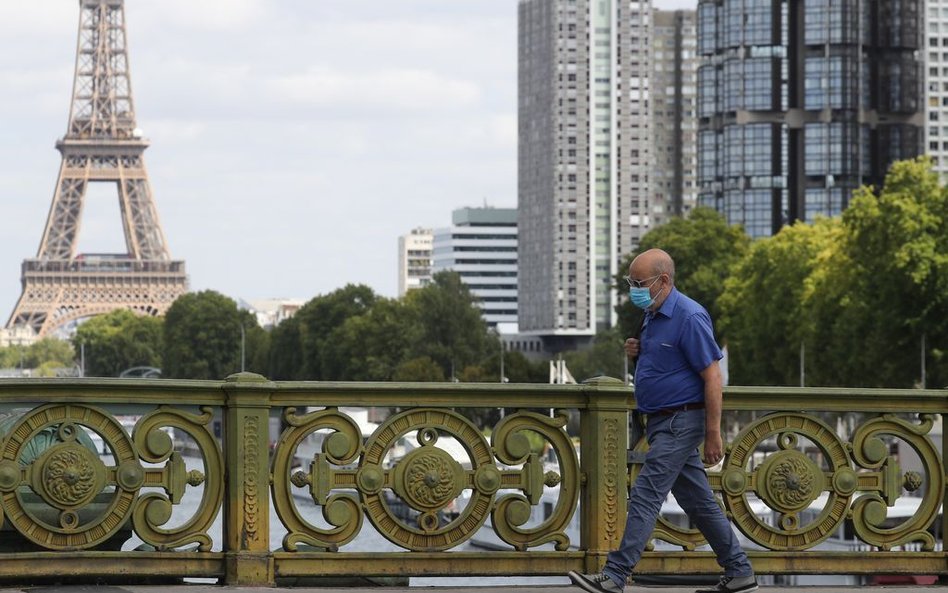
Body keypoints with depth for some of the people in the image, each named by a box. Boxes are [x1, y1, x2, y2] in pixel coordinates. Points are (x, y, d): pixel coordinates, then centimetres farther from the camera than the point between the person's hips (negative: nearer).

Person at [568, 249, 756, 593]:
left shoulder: (689, 317, -18)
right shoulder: (654, 315, 12)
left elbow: (712, 377, -18)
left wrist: (713, 434, -20)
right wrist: (637, 352, 4)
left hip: (680, 422, -10)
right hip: (664, 422, 10)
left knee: (645, 497, -12)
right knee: (699, 502, 12)